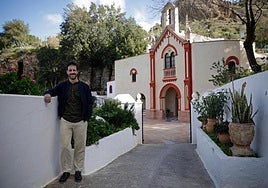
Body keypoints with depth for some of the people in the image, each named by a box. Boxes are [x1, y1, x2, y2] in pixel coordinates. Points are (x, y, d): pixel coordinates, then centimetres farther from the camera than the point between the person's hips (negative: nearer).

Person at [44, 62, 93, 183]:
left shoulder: (84, 86, 4)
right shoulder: (62, 86, 7)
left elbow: (89, 103, 6)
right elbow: (52, 91, 16)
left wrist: (86, 118, -2)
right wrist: (47, 94, -10)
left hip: (80, 122, -1)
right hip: (65, 121, 1)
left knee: (80, 147, 5)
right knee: (65, 147, 2)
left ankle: (78, 170, 20)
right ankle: (66, 171, 18)